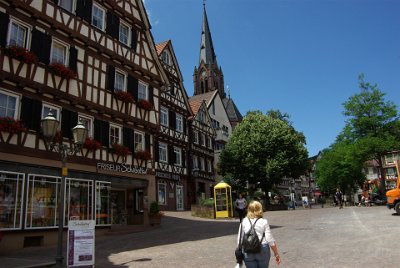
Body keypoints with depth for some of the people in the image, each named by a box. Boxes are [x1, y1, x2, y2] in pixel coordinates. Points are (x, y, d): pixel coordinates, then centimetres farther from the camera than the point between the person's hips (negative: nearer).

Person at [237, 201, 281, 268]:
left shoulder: (244, 222, 3)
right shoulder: (264, 222, -3)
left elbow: (239, 240, 4)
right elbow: (270, 240, -5)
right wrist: (276, 254, 3)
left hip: (248, 252, 1)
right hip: (263, 250, -1)